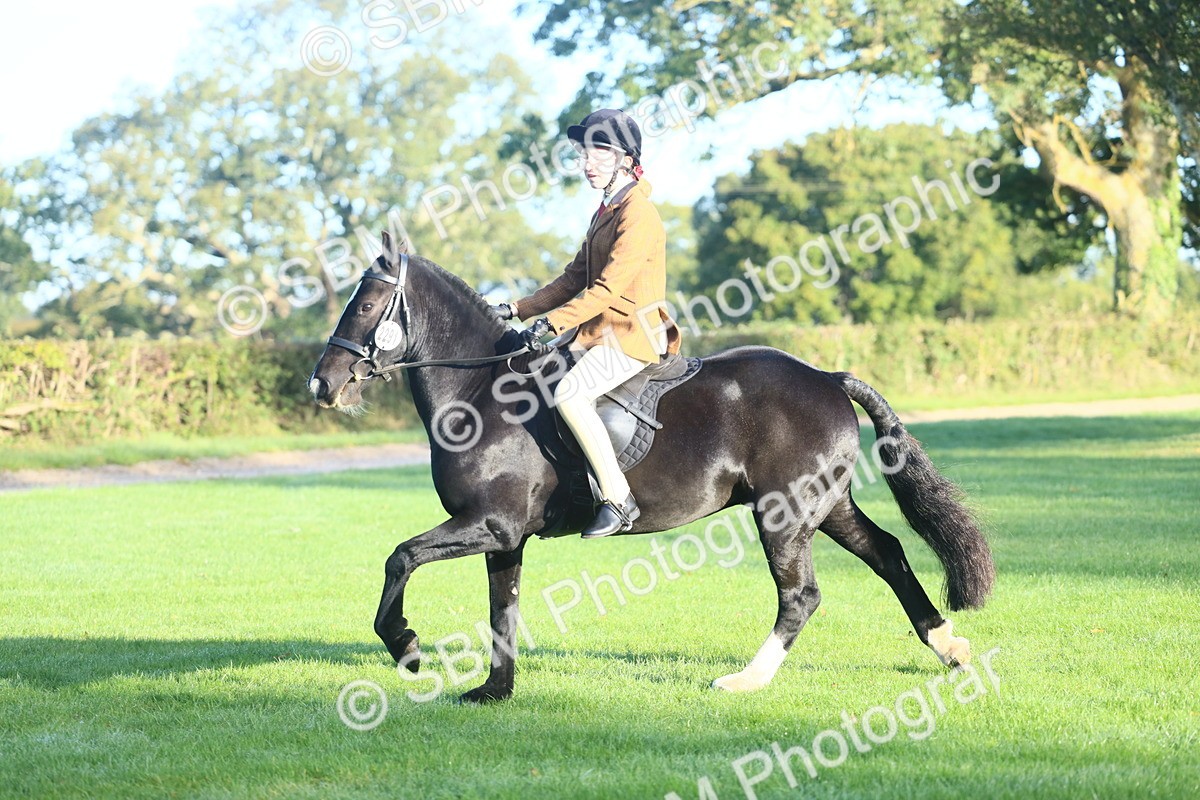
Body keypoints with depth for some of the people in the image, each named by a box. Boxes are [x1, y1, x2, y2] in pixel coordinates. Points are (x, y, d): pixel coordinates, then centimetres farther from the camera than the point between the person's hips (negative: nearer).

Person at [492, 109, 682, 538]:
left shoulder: (638, 213, -14)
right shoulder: (605, 212, 17)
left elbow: (609, 288, -22)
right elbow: (575, 279, 20)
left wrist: (554, 322, -25)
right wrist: (518, 310, 12)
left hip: (633, 337, -10)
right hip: (599, 335, 10)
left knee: (569, 393, -29)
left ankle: (619, 499, -26)